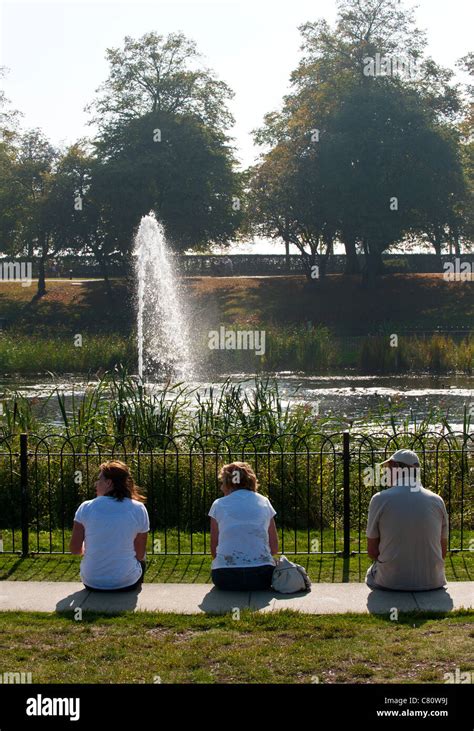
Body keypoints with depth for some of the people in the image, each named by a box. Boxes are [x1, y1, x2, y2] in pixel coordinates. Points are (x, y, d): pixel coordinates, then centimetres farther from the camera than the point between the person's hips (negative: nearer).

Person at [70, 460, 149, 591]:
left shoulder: (86, 508, -10)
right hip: (127, 584, -1)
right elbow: (140, 554, -5)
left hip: (92, 583, 1)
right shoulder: (139, 509, -9)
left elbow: (75, 549, -5)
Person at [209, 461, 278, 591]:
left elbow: (214, 550, 9)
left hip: (224, 578, 1)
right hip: (261, 575, -1)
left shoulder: (218, 505, 9)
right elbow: (274, 548, 13)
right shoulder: (264, 503, 13)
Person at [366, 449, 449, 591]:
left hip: (390, 582, -2)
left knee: (371, 575, 27)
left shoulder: (380, 499, -7)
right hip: (432, 582, 3)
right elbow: (443, 551, 7)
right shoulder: (437, 500, 1)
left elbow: (372, 551, -2)